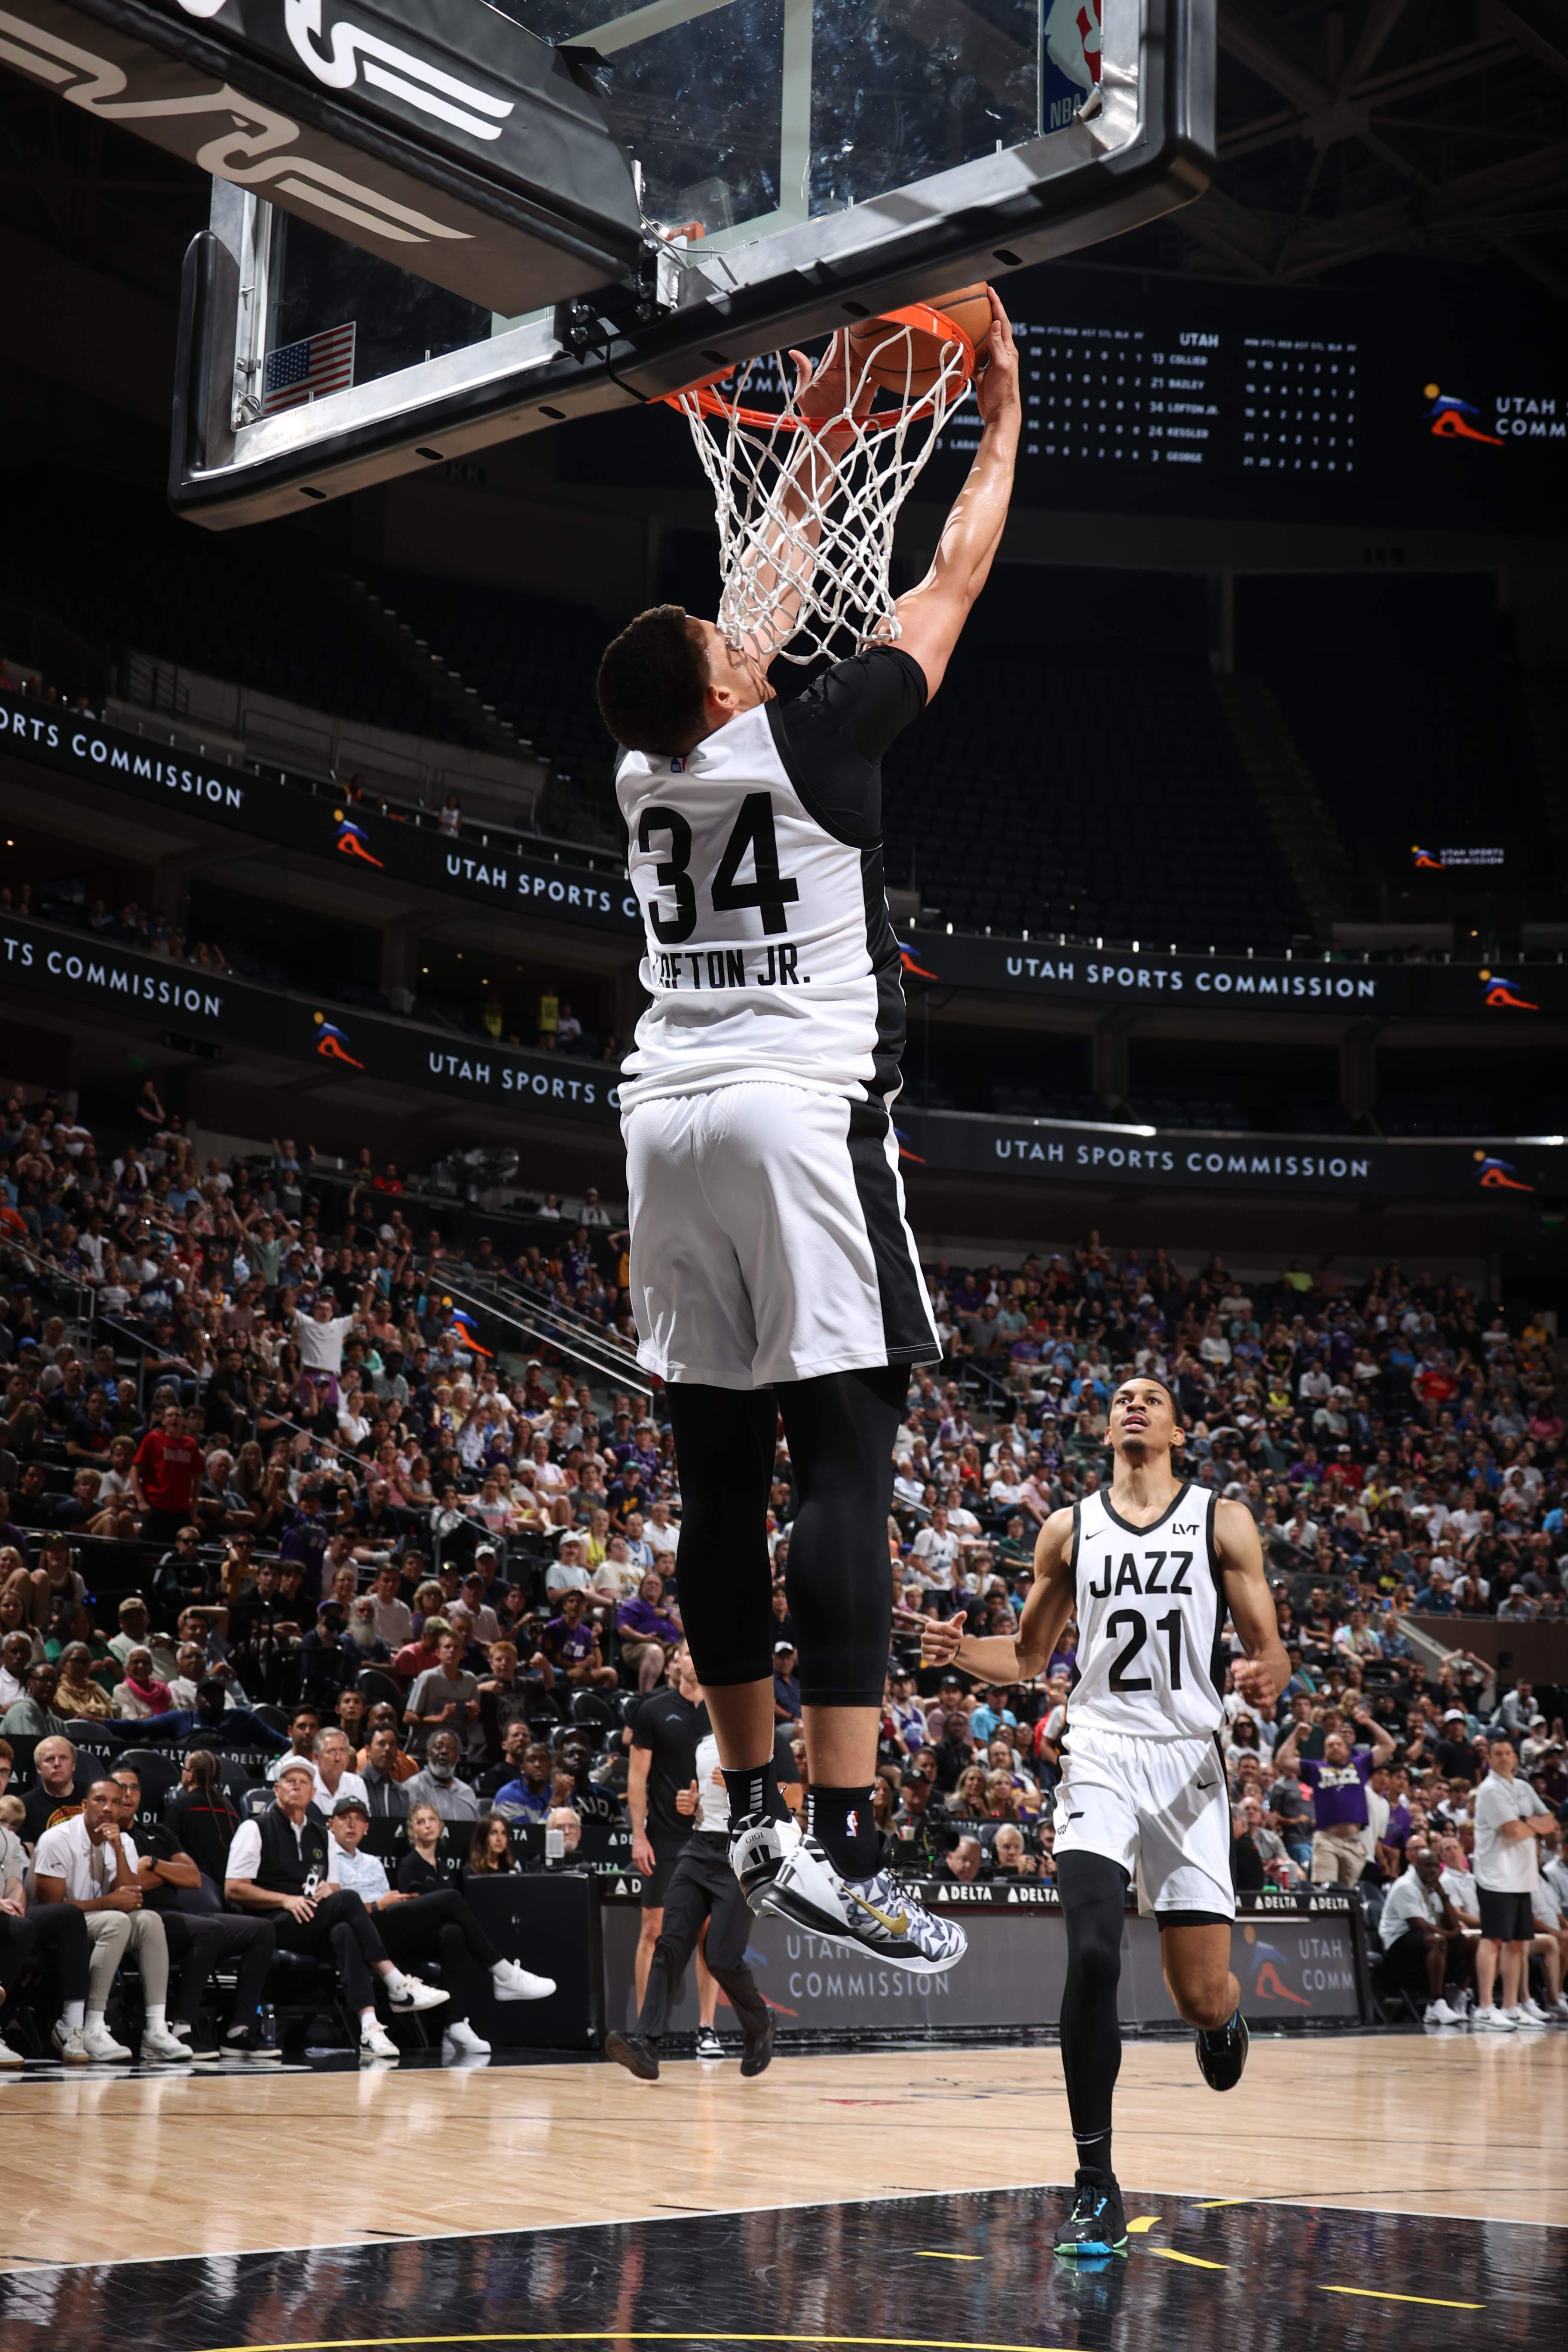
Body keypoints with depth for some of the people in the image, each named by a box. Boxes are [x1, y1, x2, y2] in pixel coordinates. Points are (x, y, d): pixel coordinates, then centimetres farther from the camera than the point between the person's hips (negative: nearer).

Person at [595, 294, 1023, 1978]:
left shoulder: (647, 768, 11)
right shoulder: (807, 741, -5)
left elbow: (770, 594, 28)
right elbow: (953, 580, 8)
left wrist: (819, 439, 37)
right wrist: (1001, 418, 22)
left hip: (668, 1125, 7)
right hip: (803, 1115, -7)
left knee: (721, 1473, 9)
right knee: (843, 1464, -10)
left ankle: (753, 1817, 17)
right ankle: (840, 1851, -15)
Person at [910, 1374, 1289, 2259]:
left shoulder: (1223, 1521, 3)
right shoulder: (1070, 1529, 10)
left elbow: (1270, 1649, 2)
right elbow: (1029, 1657, 17)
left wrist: (1266, 1678, -22)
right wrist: (962, 1648, -4)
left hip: (1189, 1761, -1)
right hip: (1101, 1755, 1)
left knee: (1201, 1996, 0)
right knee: (1092, 1958, -18)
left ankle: (1223, 2015, 41)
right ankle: (1097, 2187, -10)